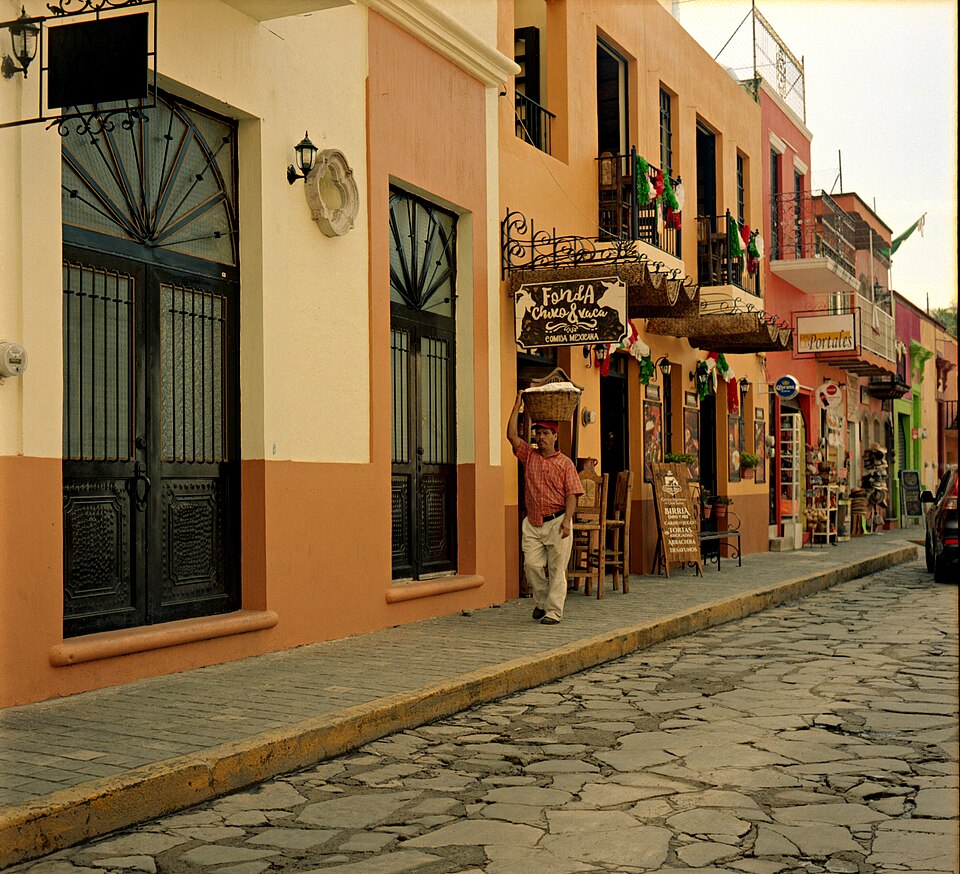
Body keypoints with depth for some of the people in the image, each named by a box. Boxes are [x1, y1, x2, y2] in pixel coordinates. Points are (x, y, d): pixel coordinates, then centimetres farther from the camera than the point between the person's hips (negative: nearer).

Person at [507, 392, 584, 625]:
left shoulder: (565, 463, 1)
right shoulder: (529, 455, 11)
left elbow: (571, 494, -4)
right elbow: (511, 435, 2)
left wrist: (567, 520, -16)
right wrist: (518, 405, 1)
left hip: (557, 522, -3)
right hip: (533, 523, 3)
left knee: (556, 569, -1)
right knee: (532, 564, -4)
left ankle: (554, 611, 4)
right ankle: (541, 602, 18)